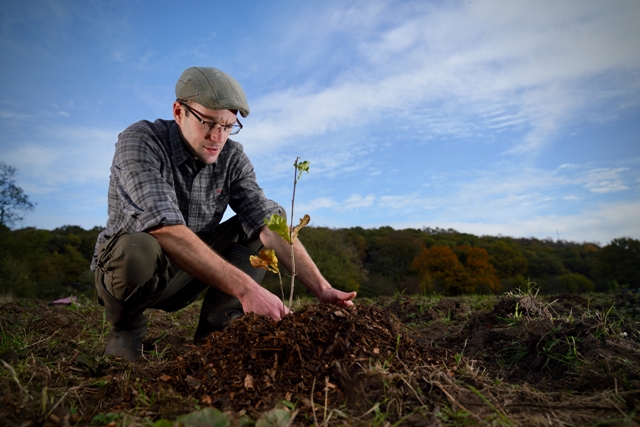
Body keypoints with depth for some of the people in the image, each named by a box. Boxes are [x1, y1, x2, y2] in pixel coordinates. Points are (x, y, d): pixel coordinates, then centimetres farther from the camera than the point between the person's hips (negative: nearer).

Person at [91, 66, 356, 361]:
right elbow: (166, 230, -38)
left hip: (185, 276, 4)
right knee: (139, 249, -37)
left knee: (254, 228, -12)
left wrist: (322, 289, -30)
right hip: (125, 266, -4)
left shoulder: (232, 158, -9)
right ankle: (125, 327, -4)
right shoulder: (140, 141, -23)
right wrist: (245, 287, -46)